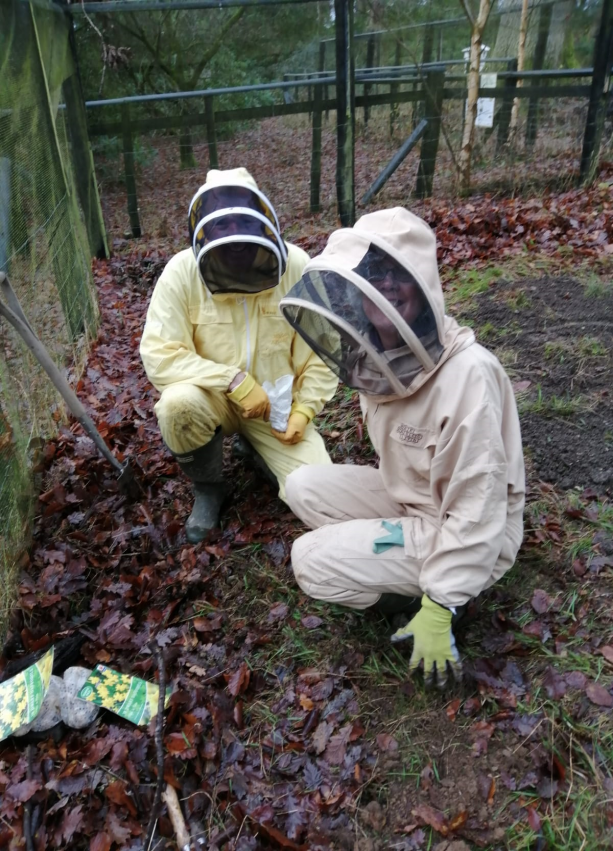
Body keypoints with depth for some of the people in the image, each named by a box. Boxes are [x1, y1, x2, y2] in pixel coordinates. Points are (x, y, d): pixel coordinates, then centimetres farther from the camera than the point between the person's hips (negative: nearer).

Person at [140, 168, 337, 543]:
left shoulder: (298, 267, -15)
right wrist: (234, 380, -29)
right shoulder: (182, 272, -18)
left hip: (278, 402, 1)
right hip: (213, 398, 0)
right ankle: (208, 487, -2)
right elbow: (159, 354, -21)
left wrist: (304, 410, -14)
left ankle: (258, 447, 20)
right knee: (178, 403, -36)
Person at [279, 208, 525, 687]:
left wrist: (437, 610, -22)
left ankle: (435, 589, 1)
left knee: (312, 562, -16)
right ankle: (410, 571, 8)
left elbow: (476, 512, -27)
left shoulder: (467, 375, -31)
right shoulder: (383, 354, -6)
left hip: (470, 535, -8)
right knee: (303, 487, 1)